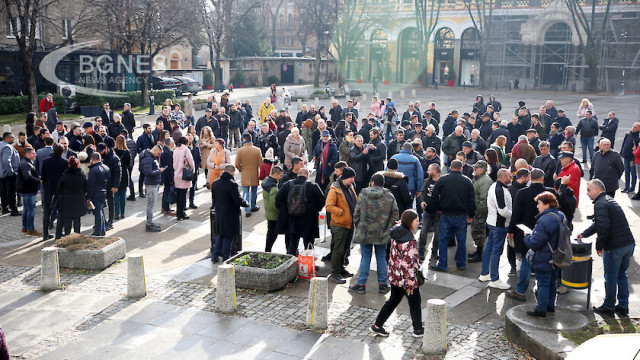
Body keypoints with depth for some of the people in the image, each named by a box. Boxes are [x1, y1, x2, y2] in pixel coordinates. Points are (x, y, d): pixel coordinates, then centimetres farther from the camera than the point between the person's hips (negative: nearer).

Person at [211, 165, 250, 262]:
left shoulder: (215, 184, 0)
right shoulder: (232, 184, -21)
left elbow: (213, 198, 11)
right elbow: (238, 200, -21)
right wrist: (246, 203, -2)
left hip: (219, 213, 6)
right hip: (230, 214, -6)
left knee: (219, 234, 21)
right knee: (228, 236, 7)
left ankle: (215, 255, 20)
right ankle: (225, 257, 14)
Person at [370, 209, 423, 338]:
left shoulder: (396, 233, -1)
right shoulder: (409, 241, -26)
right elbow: (408, 263, -24)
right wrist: (410, 282, -19)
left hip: (394, 276, 8)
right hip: (406, 278, -8)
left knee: (393, 300, 21)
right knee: (414, 303, 13)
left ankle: (377, 326, 25)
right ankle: (418, 330, 28)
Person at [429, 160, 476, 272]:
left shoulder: (442, 180, -4)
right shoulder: (467, 181, -2)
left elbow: (434, 197, -3)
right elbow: (471, 200, 1)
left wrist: (439, 208, 11)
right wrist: (471, 215, 12)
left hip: (446, 215, 0)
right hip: (461, 216, 0)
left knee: (443, 240, 7)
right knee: (461, 240, 11)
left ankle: (442, 265, 9)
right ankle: (461, 264, 19)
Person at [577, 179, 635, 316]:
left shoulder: (600, 204, -13)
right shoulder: (610, 201, 19)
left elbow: (603, 227, -23)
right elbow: (599, 224, 28)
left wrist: (599, 245, -12)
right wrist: (584, 234, 29)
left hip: (615, 247, -9)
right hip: (629, 244, 9)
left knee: (610, 278, 5)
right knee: (621, 275, 19)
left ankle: (608, 307, 16)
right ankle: (623, 306, 25)